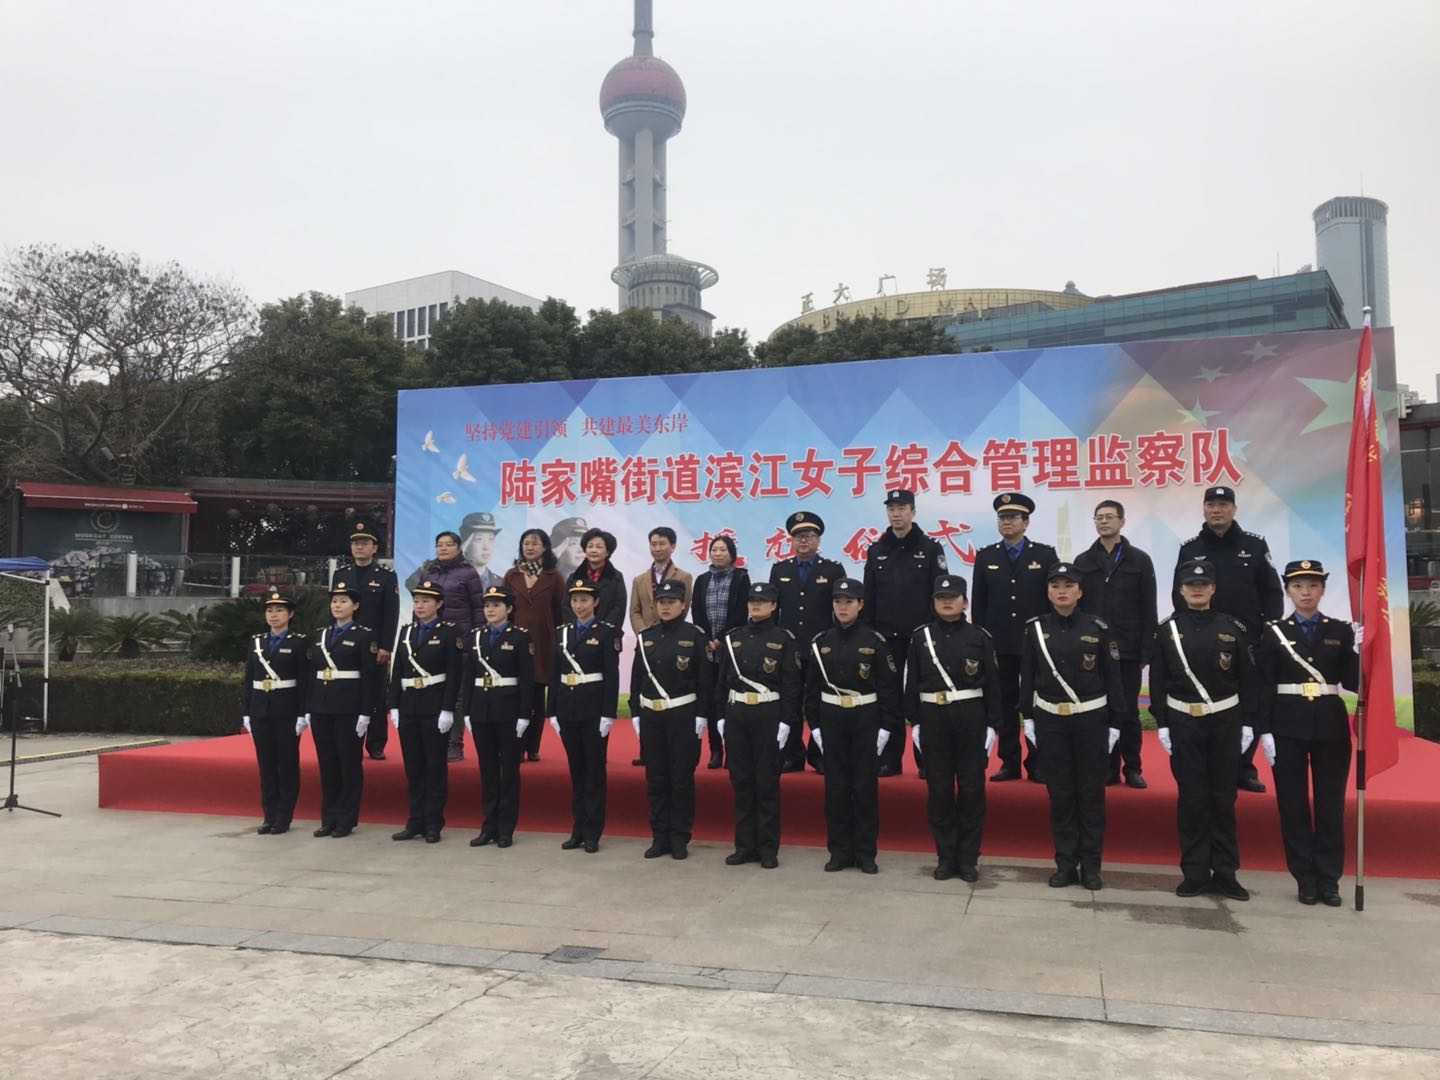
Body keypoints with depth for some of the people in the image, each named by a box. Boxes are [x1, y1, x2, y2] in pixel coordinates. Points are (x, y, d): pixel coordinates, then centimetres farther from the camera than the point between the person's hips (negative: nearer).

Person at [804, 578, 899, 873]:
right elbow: (812, 687, 6)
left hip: (866, 719, -2)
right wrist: (814, 725, 2)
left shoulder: (875, 641, -4)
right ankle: (839, 851, 16)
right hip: (831, 720, 2)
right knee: (835, 786, 6)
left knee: (865, 786, 3)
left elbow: (889, 687, -4)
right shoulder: (820, 642, 3)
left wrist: (886, 727, -8)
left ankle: (866, 853, 13)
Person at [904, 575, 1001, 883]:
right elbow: (912, 682, 4)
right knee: (938, 788, 6)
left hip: (971, 717, -1)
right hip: (933, 718, 1)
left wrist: (992, 725, -3)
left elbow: (992, 684, 0)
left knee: (972, 787, 4)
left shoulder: (980, 637, 0)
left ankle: (968, 858, 14)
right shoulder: (920, 637, 3)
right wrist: (914, 721, 1)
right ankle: (946, 857, 16)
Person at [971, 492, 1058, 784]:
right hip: (999, 645, 2)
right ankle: (1009, 762, 14)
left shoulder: (1046, 555, 3)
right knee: (1005, 704, 6)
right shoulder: (985, 556, 7)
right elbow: (979, 603, 7)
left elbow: (1055, 600, 2)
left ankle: (1037, 762, 12)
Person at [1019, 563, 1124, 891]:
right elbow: (1027, 676, 6)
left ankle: (1091, 865, 16)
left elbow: (1113, 678, -1)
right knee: (1059, 793, 7)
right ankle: (1066, 863, 16)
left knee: (1091, 793, 6)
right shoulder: (1035, 628, 0)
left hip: (1091, 719, -1)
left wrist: (1115, 723, -2)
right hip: (1050, 720, 1)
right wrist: (1027, 717, 4)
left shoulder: (1098, 628, -4)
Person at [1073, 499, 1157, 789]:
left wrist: (1146, 651, -5)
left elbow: (1148, 610, 1)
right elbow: (1074, 606, 6)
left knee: (1128, 711, 3)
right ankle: (1109, 767, 13)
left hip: (1128, 650, -1)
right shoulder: (1082, 561, 7)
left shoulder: (1140, 560, 3)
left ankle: (1132, 768, 14)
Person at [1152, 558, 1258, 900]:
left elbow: (1247, 679, 3)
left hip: (1225, 722, 0)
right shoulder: (1167, 630, 0)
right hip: (1184, 723, 0)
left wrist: (1248, 723, 0)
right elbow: (1158, 682, 1)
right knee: (1191, 797, 4)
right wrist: (1162, 724, -2)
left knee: (1224, 797, 6)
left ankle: (1225, 873, 14)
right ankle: (1195, 873, 12)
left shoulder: (1232, 628, 1)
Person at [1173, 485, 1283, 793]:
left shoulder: (1255, 545, 4)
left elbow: (1272, 592, 4)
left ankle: (1244, 769, 16)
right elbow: (1179, 596, 5)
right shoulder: (1190, 549, 5)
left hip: (1248, 643, 0)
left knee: (1250, 706, 5)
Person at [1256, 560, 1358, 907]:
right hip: (1289, 726, -1)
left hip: (1331, 725, 1)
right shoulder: (1274, 633, 2)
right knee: (1293, 804, 3)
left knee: (1331, 804, 6)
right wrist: (1265, 731, -6)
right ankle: (1305, 878, 13)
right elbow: (1265, 686, 0)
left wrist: (1359, 650, -16)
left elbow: (1353, 682, 0)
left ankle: (1329, 879, 15)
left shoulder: (1341, 630, 5)